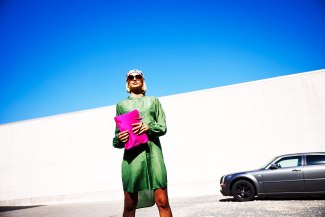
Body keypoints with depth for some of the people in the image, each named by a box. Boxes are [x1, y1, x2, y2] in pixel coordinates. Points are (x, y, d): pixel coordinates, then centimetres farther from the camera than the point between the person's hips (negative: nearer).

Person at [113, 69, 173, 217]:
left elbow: (163, 127, 9)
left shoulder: (153, 101, 19)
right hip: (131, 154, 1)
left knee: (162, 202, -6)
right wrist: (119, 139, -9)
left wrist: (148, 127, -11)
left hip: (153, 152, 0)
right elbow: (117, 134, 15)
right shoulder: (121, 105, 19)